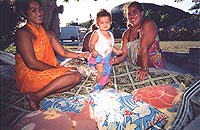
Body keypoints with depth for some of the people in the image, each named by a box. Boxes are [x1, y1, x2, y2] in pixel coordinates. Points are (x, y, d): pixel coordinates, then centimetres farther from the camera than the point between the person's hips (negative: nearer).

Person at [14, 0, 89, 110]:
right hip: (28, 77, -8)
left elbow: (64, 53, 11)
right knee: (74, 76, -18)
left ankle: (43, 92, -13)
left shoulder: (48, 34, 13)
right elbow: (32, 63, -19)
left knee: (77, 75, -7)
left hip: (46, 73, 8)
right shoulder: (23, 33, -11)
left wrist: (81, 55, -1)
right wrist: (56, 68, -13)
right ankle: (36, 97, -15)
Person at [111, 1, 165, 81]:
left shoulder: (148, 24, -11)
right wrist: (112, 62, -17)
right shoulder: (126, 33, 8)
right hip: (136, 68, 5)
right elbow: (123, 53, 0)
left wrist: (144, 69, -27)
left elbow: (144, 48, -23)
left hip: (154, 68, -5)